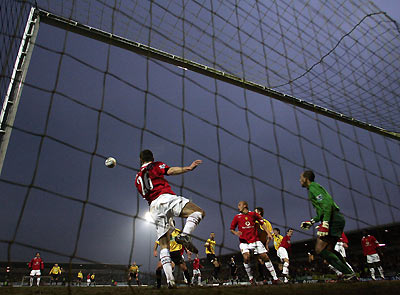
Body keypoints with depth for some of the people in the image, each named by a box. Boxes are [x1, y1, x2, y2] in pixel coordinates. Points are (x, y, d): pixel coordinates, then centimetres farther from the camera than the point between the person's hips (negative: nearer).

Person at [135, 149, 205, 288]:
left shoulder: (137, 178, 29)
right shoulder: (156, 165, 14)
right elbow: (170, 171, -6)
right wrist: (188, 168, -11)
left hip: (154, 209, 5)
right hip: (165, 197, -5)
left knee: (164, 247, 6)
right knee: (199, 212, -9)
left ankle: (170, 279, -5)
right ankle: (184, 235, -34)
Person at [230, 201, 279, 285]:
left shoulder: (253, 214, 2)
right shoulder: (237, 217, 2)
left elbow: (262, 223, 11)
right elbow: (232, 229, 9)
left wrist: (268, 233, 2)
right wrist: (236, 233, -13)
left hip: (255, 240, 1)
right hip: (244, 242, -1)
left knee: (265, 257, -2)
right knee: (246, 257, -22)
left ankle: (275, 278, 8)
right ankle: (251, 278, -3)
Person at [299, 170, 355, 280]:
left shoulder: (313, 187, -6)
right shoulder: (315, 187, 25)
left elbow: (327, 203, -21)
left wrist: (325, 223, -27)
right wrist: (311, 222, 23)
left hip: (333, 220, -11)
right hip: (337, 219, 11)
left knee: (320, 249, -12)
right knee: (329, 250, 16)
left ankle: (348, 273, -11)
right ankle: (350, 274, 16)